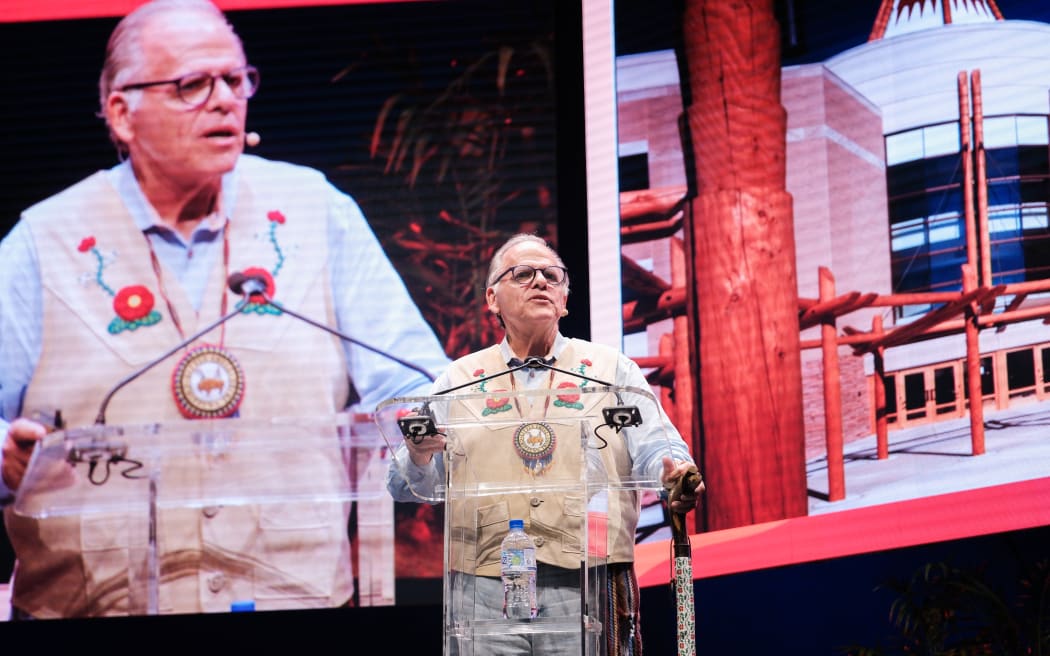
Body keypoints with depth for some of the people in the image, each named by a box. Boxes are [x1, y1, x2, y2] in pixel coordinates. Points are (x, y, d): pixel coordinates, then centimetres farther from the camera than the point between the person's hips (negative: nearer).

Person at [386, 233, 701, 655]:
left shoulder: (612, 371, 14)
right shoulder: (459, 380, 16)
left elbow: (654, 449, 3)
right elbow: (407, 486, 9)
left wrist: (672, 473, -21)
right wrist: (418, 457, -15)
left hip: (589, 589, -1)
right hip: (485, 594, 1)